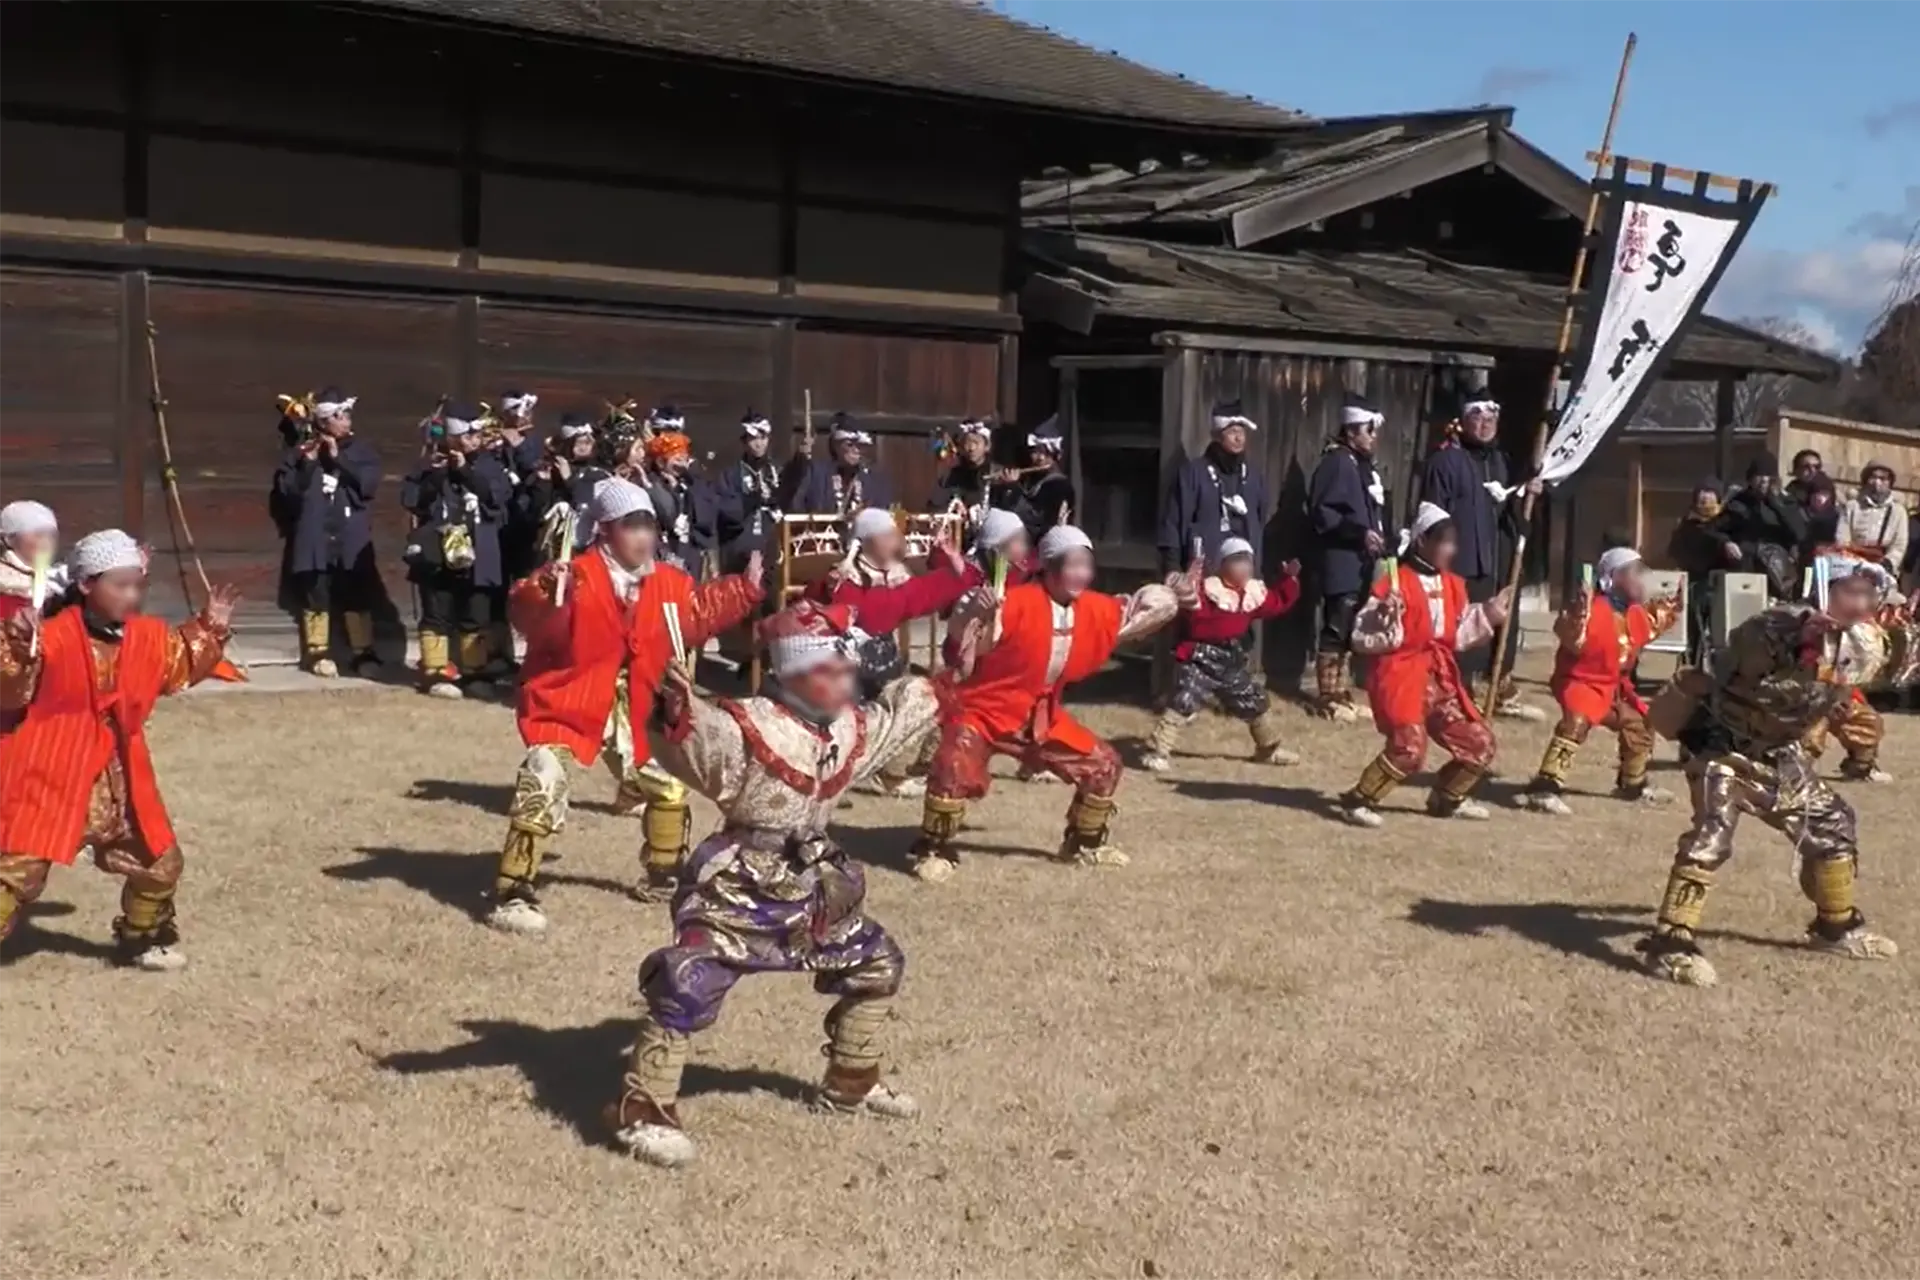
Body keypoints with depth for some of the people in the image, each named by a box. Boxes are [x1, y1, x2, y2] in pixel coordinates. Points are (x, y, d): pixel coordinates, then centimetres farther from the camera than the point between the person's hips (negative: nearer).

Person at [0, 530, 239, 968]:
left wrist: (210, 629, 9)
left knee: (158, 862, 16)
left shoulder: (147, 637, 3)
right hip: (49, 777, -6)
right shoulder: (53, 637, -18)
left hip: (117, 781, 7)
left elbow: (183, 664, 22)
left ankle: (143, 940, 39)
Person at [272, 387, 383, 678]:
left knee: (358, 598, 1)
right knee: (316, 597, 2)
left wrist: (337, 457, -13)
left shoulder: (360, 449, 7)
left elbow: (370, 483, -9)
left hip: (353, 539, 1)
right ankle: (318, 653, 13)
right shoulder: (299, 449, 2)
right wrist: (306, 463, -17)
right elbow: (285, 490, -5)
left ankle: (364, 653, 11)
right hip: (314, 538, -1)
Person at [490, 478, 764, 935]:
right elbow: (528, 617, -31)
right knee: (543, 791, -21)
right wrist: (548, 595, -50)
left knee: (667, 789, 18)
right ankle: (511, 896, -13)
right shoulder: (577, 575, -20)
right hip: (564, 705, -7)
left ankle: (661, 877, 40)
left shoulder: (668, 583, 4)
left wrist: (745, 589, 18)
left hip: (629, 712, 7)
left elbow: (702, 611, 22)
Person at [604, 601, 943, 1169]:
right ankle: (644, 1110, -9)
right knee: (689, 985, -21)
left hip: (812, 888, 8)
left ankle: (853, 1080, 39)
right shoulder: (748, 726, -21)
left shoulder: (854, 728, 4)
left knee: (877, 963, 20)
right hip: (738, 886, -8)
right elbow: (693, 750, -38)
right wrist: (679, 716, -56)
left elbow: (911, 705, 21)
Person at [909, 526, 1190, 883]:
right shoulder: (1016, 603, -26)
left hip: (1041, 716, 7)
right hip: (983, 709, -7)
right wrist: (978, 616, -45)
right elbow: (968, 649, -27)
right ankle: (933, 850, -11)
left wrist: (1176, 596, 3)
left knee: (1102, 764, 12)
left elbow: (1141, 611, 14)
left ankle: (1085, 843, 33)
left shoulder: (1095, 610, -3)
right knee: (956, 766, -33)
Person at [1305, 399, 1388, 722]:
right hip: (1341, 562, -9)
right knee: (1337, 630, -7)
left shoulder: (1364, 465, 17)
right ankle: (1329, 698, -2)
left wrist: (1379, 538, 10)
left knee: (1350, 631, 12)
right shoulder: (1335, 462, -10)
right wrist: (1359, 532, -20)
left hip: (1362, 562, 9)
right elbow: (1320, 511, -17)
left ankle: (1342, 694, 18)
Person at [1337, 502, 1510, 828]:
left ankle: (1447, 798, 31)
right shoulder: (1395, 583, -13)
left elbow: (1456, 636, 18)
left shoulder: (1452, 585, 10)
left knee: (1479, 744, 10)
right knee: (1409, 747, -24)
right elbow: (1361, 638, -14)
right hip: (1401, 676, -8)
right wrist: (1385, 621, -31)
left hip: (1441, 678, 8)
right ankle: (1358, 801, -9)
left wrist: (1487, 616, 10)